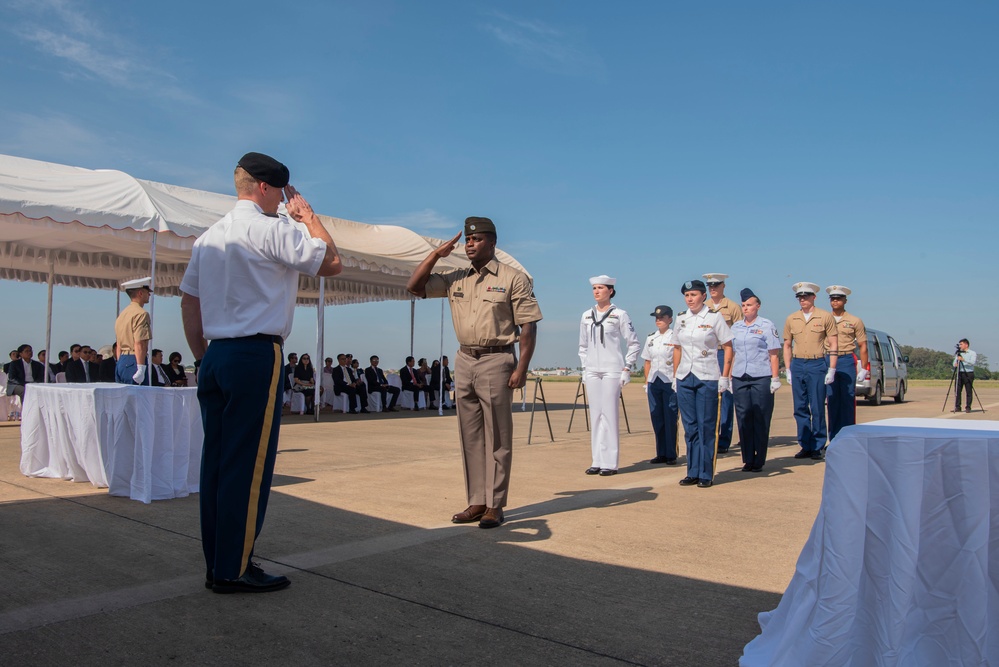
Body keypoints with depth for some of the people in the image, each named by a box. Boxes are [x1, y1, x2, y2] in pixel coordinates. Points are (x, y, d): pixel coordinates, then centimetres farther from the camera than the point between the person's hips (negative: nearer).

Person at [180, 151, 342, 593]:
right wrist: (308, 216, 7)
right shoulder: (271, 229, -7)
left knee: (217, 460, 10)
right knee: (248, 464, -4)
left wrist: (201, 357, 21)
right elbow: (331, 263, -6)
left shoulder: (209, 236, 17)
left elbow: (188, 301, 18)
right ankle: (234, 570, 1)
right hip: (257, 356, -8)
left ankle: (217, 565, 18)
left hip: (216, 357, 9)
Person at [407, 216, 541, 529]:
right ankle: (476, 502, 18)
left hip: (496, 361, -6)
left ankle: (495, 506, 7)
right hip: (464, 362, 6)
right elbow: (415, 286, 10)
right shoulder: (455, 278, 11)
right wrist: (436, 254, 1)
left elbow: (528, 325, -7)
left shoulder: (513, 278, -3)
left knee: (497, 438, 0)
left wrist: (521, 368, -14)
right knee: (470, 437, 9)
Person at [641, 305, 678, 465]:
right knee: (656, 418, 8)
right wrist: (646, 381, 10)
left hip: (670, 382, -5)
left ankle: (671, 455, 6)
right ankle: (661, 454, 16)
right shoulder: (650, 338, 13)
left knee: (670, 419, -2)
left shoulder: (675, 337, -4)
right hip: (654, 382, 6)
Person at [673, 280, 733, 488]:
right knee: (690, 427, 8)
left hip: (707, 379, -4)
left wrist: (725, 377, -9)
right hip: (684, 378, 4)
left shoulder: (714, 317, -5)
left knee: (706, 427, 0)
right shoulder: (681, 318, 9)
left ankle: (706, 474, 9)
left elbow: (728, 347, -3)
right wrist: (674, 376, 11)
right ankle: (693, 472, 17)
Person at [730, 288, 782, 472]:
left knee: (761, 420, 0)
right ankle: (748, 460, 12)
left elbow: (774, 354, -2)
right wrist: (729, 377, 11)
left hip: (761, 378, -4)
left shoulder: (766, 326, 1)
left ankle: (759, 461, 8)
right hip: (739, 379, 4)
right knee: (743, 419, 4)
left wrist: (775, 378, -8)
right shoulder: (736, 327, 14)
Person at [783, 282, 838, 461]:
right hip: (797, 365, 3)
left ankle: (818, 447, 10)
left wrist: (831, 370, -5)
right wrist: (788, 370, 8)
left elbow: (833, 344, 0)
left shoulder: (825, 317, 0)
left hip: (817, 365, -3)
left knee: (817, 409, -1)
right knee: (800, 408, 5)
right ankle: (805, 446, 15)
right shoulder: (791, 319, 8)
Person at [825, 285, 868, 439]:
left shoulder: (855, 321, 4)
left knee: (848, 400, -1)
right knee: (831, 400, 4)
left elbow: (863, 346, 4)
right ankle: (833, 438, 10)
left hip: (847, 361, -2)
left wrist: (864, 369, -1)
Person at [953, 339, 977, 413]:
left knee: (968, 391, -2)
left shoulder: (973, 353, 0)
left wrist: (963, 359, -31)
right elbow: (954, 363, 15)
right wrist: (955, 364, -9)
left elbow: (972, 362, -17)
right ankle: (957, 407, 6)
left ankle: (968, 407, 4)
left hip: (968, 374, -5)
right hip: (960, 373, 5)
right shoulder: (958, 353, 15)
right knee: (957, 390, 1)